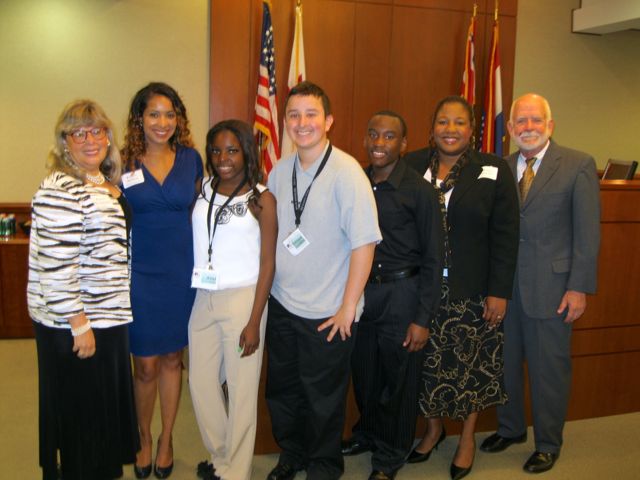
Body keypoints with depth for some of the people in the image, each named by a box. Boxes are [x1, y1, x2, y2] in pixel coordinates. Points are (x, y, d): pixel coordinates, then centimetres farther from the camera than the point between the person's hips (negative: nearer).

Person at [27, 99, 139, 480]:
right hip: (75, 324, -9)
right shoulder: (61, 190, -19)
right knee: (80, 411, 6)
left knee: (107, 404, 21)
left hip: (109, 316, 9)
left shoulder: (106, 183, 11)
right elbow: (56, 266, -23)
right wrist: (79, 325, -21)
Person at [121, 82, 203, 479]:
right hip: (139, 273, -1)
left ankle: (166, 440, 30)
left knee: (172, 359, 13)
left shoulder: (191, 159, 2)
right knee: (145, 364, 5)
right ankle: (144, 439, 29)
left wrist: (199, 264, 6)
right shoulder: (124, 162, -3)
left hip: (181, 273, 2)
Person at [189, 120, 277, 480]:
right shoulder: (204, 189, 6)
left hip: (242, 298, -4)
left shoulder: (261, 198, -4)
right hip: (204, 298, 4)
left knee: (241, 388, 4)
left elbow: (268, 263, -6)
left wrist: (254, 321, -10)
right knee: (201, 383, 12)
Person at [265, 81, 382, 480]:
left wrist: (348, 306, -16)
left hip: (328, 312, -5)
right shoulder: (280, 171, 3)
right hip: (282, 304, 5)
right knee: (281, 388, 19)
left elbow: (364, 242, -17)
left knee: (323, 397, 12)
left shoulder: (347, 172, -15)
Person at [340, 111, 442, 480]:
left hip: (401, 292, -4)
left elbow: (433, 258, -9)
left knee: (399, 377, 9)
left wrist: (424, 318, -12)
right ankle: (368, 433, 43)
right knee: (364, 372, 17)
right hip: (360, 289, 4)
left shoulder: (420, 190, -10)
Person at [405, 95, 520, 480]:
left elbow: (506, 236, -4)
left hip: (472, 293, -2)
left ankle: (468, 436, 31)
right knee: (427, 361, 12)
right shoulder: (412, 166, 2)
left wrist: (499, 291, -8)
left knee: (471, 362, 9)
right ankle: (433, 428, 35)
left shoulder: (493, 170, -4)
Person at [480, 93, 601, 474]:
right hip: (504, 285, 4)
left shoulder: (578, 165, -5)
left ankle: (548, 444, 28)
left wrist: (579, 287, -11)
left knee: (549, 368, 8)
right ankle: (511, 428, 37)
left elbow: (588, 232, -7)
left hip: (550, 286, -3)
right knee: (505, 363, 15)